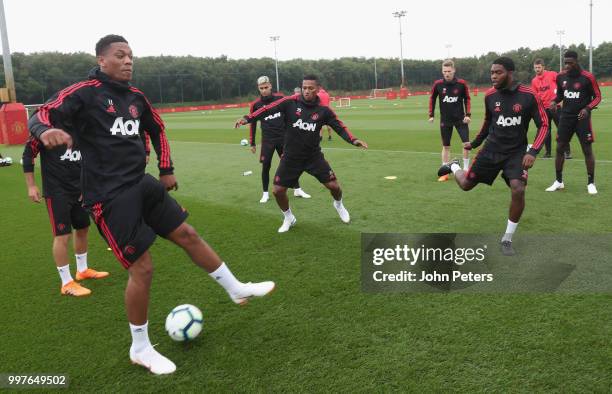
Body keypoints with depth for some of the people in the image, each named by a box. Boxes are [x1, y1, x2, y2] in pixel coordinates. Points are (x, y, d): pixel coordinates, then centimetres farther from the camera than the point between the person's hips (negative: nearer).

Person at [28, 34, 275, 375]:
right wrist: (47, 131, -43)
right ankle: (140, 349, 15)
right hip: (110, 196, -7)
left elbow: (157, 129, 26)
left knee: (187, 234, 10)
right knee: (142, 268, -5)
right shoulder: (85, 92, -9)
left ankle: (237, 290, 27)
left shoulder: (136, 97, 12)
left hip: (141, 185, 7)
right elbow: (43, 115, -19)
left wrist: (166, 170, 21)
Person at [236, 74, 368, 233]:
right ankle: (288, 218, 29)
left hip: (314, 156, 0)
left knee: (333, 185, 0)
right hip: (291, 157, 0)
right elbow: (268, 109, -19)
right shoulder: (290, 102, -13)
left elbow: (339, 127, -5)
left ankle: (339, 205, 37)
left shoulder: (323, 110, -8)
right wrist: (247, 118, -31)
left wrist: (353, 140, -21)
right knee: (278, 190, 0)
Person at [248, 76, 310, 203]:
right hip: (267, 140, -1)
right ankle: (265, 193, 14)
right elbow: (253, 123, 6)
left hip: (283, 137, 1)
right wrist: (252, 143, 7)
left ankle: (297, 190, 19)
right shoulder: (256, 104, -2)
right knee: (265, 166, -1)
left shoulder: (280, 98, -1)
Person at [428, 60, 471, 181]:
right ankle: (445, 173, 16)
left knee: (466, 143, -9)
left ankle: (466, 170, 8)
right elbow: (432, 98, 6)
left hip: (460, 119, -1)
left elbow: (467, 99, 1)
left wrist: (468, 114, -6)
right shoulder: (438, 84, -8)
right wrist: (431, 115, 3)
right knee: (446, 146, 7)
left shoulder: (462, 84, -10)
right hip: (445, 120, 1)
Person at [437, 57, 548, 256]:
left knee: (518, 190, -20)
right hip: (492, 149, 3)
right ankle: (453, 167, 44)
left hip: (517, 152, -2)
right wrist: (475, 143, 21)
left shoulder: (528, 96, -16)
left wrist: (533, 152, -23)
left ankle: (507, 239, -1)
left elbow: (543, 125, -11)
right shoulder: (490, 95, -5)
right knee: (466, 184, 5)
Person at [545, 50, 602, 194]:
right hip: (566, 117, 4)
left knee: (587, 150, -1)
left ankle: (591, 183, 10)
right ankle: (559, 181, 16)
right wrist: (554, 101, -5)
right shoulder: (560, 77, 2)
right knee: (560, 148, 4)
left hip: (582, 117, -4)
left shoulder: (587, 77, -11)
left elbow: (597, 97, -5)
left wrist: (587, 108, -22)